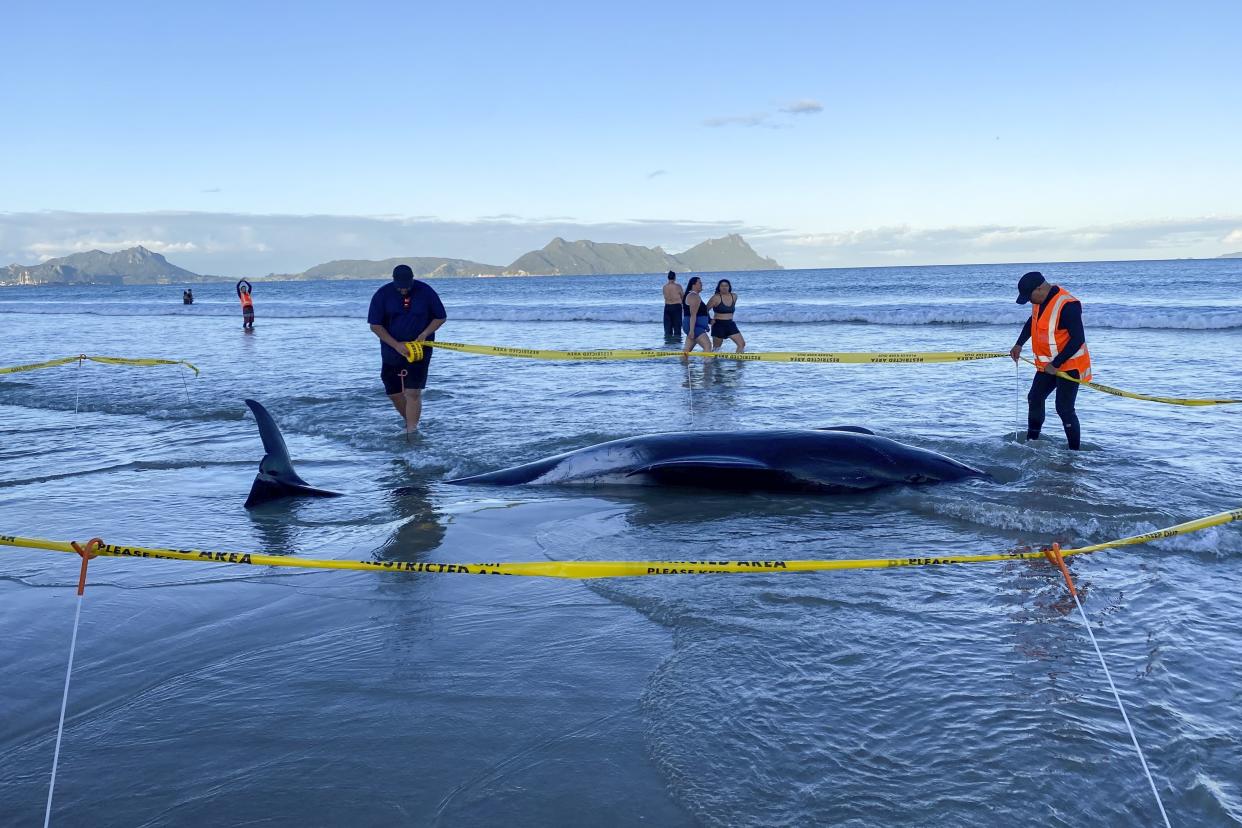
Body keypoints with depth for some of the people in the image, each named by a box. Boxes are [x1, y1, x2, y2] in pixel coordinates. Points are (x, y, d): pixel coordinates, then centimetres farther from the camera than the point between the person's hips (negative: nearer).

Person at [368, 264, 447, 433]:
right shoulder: (382, 295, -8)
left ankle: (411, 432, -9)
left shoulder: (426, 292, -8)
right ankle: (410, 423, 32)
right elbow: (375, 325, -7)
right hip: (391, 351, 3)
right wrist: (396, 345, -18)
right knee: (394, 393, 10)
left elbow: (440, 317, 1)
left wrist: (424, 334, -15)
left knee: (413, 392, -12)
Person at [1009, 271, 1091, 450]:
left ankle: (1075, 451, -1)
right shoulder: (1040, 300, 0)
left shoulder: (1067, 305, -28)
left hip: (1069, 365, -9)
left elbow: (1078, 340, -27)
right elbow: (1032, 322, 21)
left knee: (1064, 409, -10)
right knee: (1034, 399, 16)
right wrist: (1019, 344, 12)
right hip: (1047, 365, 9)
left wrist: (1056, 364, -25)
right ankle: (1031, 442, 30)